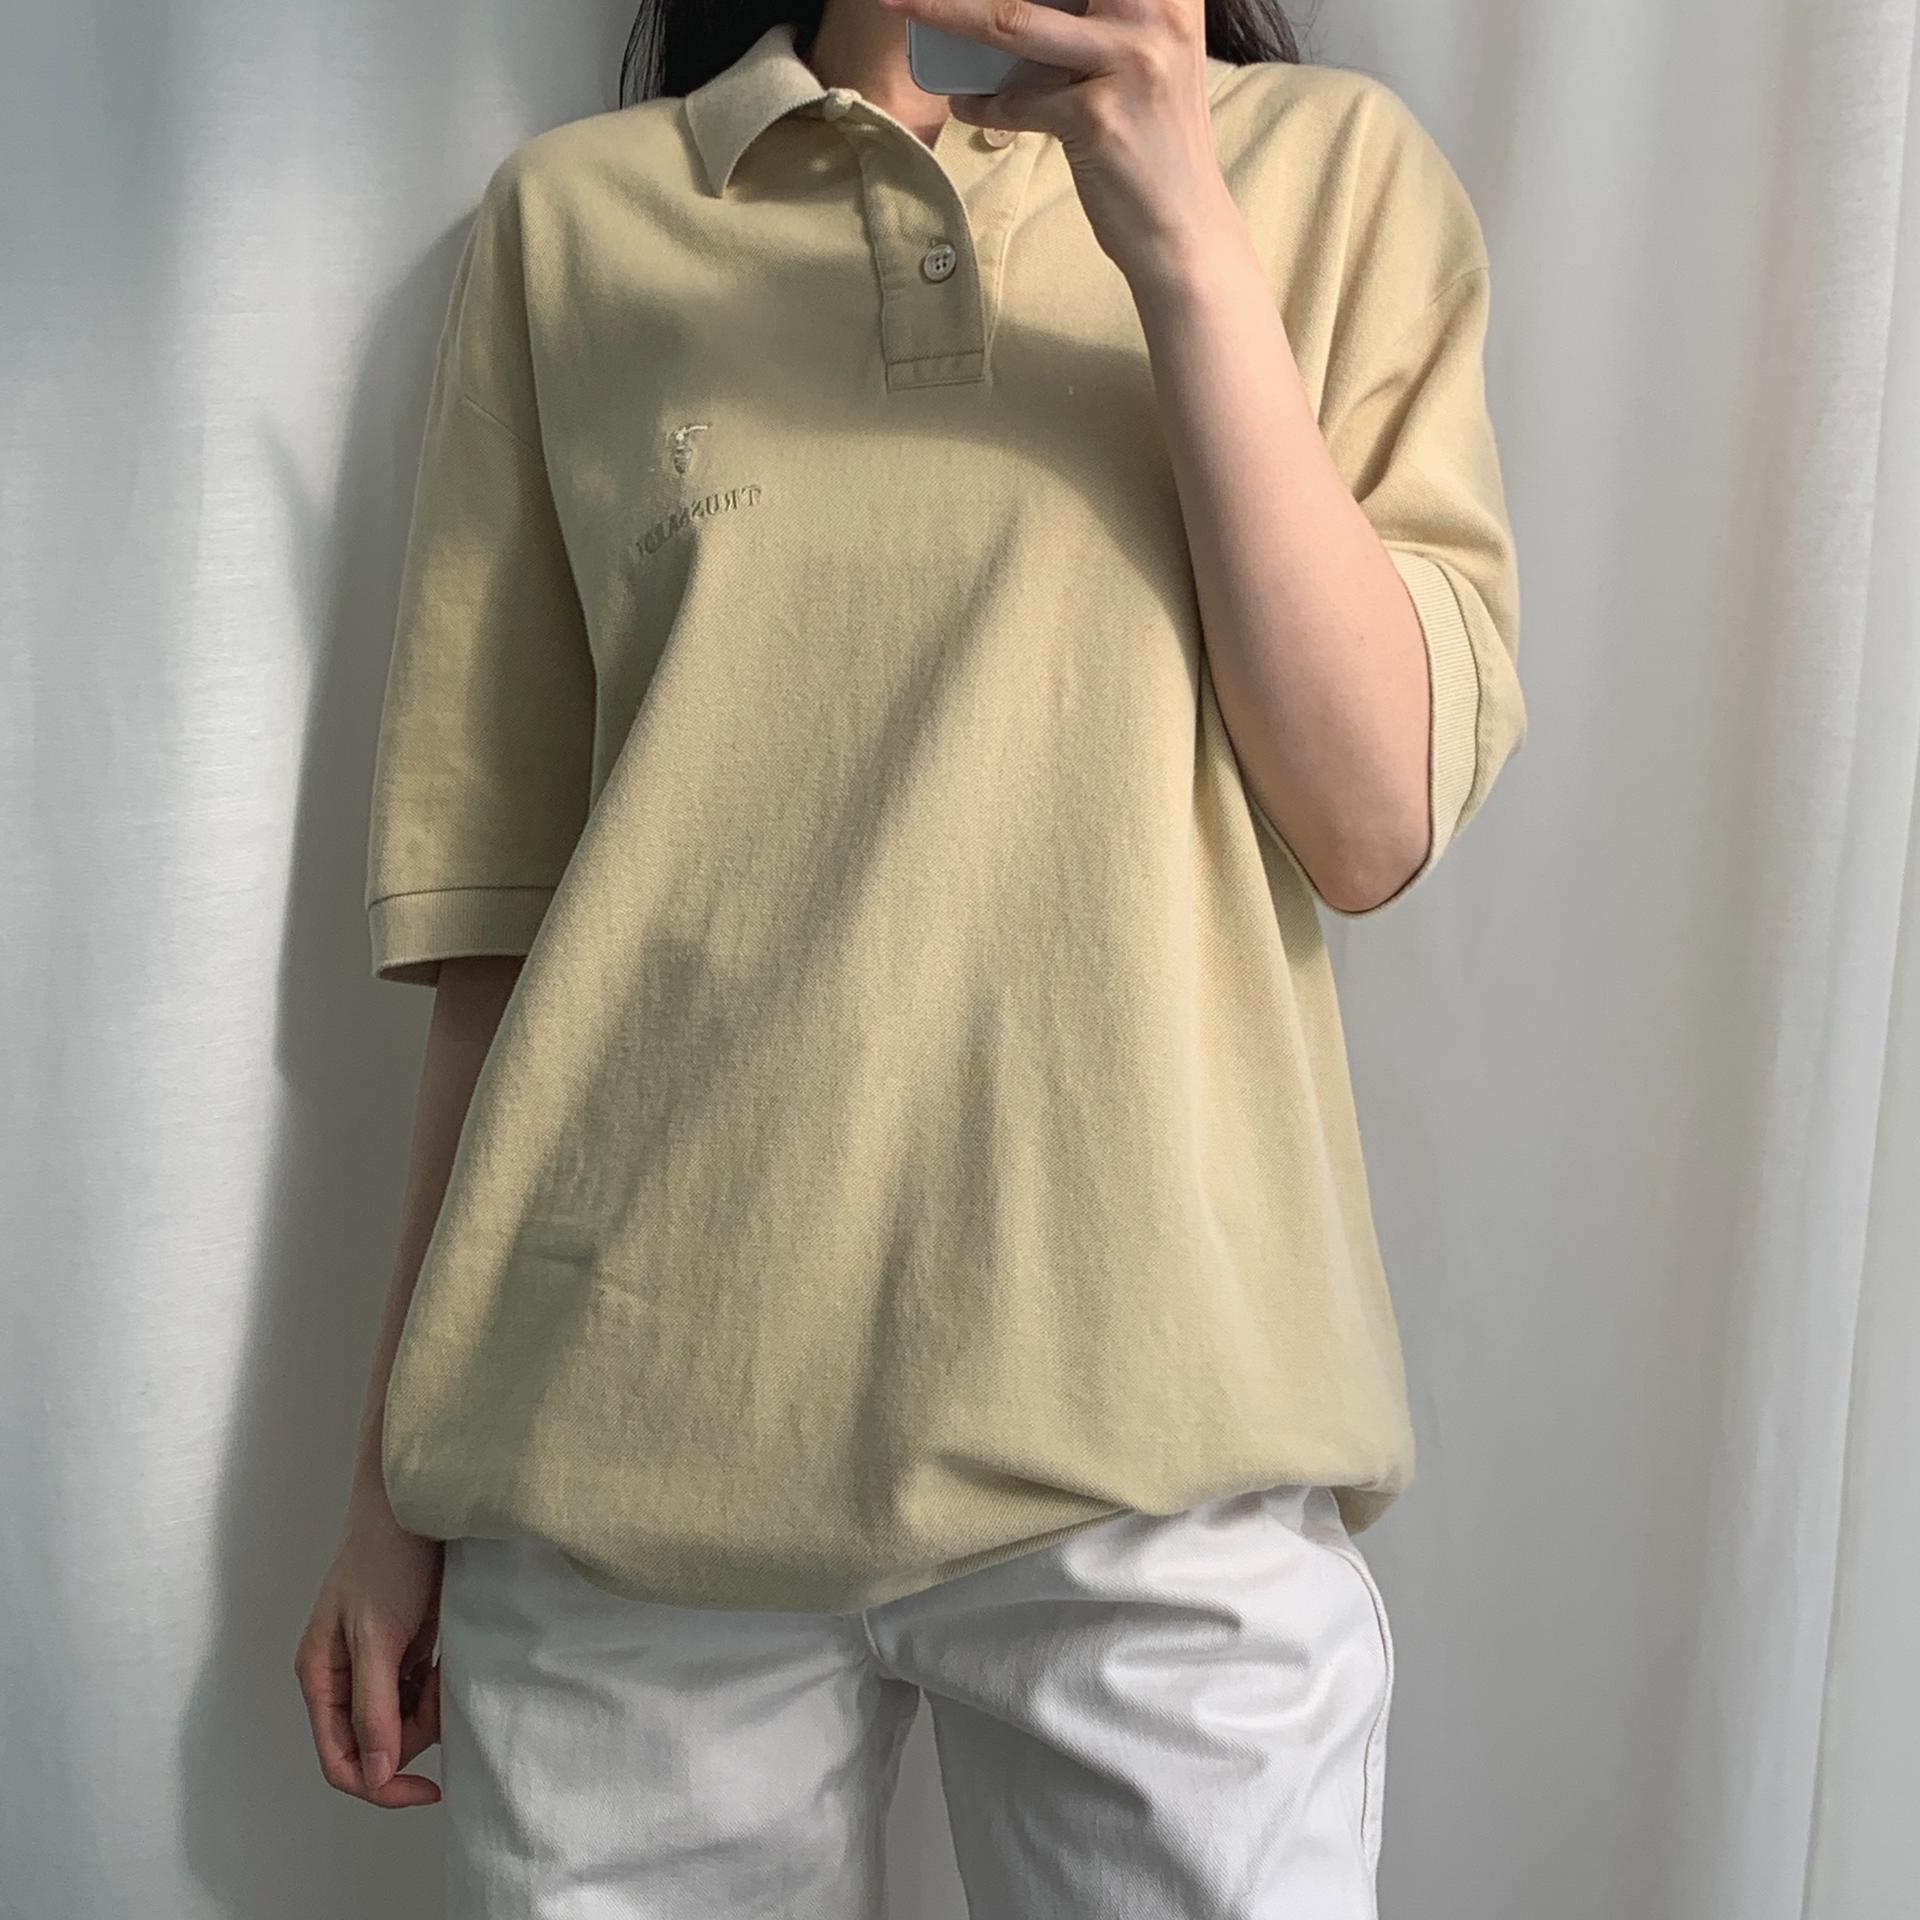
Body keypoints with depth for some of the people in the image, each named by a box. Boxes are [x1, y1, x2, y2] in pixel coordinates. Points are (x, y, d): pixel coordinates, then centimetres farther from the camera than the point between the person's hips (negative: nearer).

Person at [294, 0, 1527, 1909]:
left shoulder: (1331, 161, 8)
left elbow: (1376, 828, -3)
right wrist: (396, 1478, 8)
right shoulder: (572, 212, 9)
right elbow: (487, 890, 8)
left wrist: (1181, 245, -10)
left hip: (1150, 1417, 0)